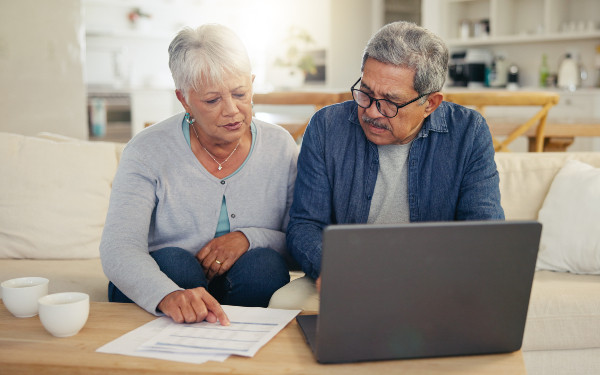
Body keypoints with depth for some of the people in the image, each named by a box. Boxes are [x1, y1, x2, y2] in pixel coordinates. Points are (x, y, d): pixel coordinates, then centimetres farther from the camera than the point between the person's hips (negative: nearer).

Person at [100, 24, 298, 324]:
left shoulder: (280, 146, -4)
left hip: (251, 289, 2)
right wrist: (168, 295, -46)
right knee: (172, 262, -32)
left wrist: (249, 238, -23)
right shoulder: (147, 152, -12)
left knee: (263, 262, -28)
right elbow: (118, 249, -24)